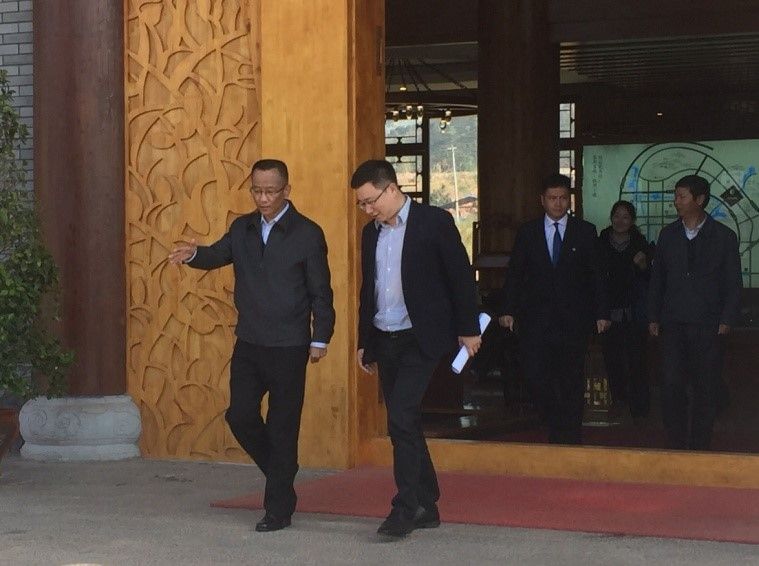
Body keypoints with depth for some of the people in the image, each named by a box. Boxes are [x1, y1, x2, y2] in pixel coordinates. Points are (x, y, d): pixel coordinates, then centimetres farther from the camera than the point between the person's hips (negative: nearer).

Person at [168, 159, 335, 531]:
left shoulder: (308, 234, -5)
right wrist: (194, 254, -25)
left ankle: (278, 509, 8)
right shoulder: (242, 229, 9)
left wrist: (320, 338, -8)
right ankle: (280, 473, 26)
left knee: (282, 427, 0)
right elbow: (218, 255, -3)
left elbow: (320, 291, -4)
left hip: (288, 347, -5)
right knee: (240, 416, 2)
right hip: (248, 343, 5)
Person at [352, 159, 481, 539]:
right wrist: (364, 343, 19)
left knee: (401, 418, -17)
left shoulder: (434, 222, -8)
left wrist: (468, 329, -5)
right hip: (384, 341, 7)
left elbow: (461, 276, -5)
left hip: (420, 338, -7)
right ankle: (426, 506, 18)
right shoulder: (371, 233, 11)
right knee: (405, 425, 9)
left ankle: (405, 507, -12)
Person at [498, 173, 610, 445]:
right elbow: (514, 273, 6)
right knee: (535, 375, -7)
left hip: (574, 318, -1)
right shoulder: (527, 232, 8)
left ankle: (570, 436, 13)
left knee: (571, 380, 3)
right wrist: (507, 310, -3)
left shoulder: (585, 232, 5)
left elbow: (598, 275, 4)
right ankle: (556, 426, 12)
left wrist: (602, 313, -2)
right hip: (536, 318, 1)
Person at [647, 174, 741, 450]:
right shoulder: (668, 234, 9)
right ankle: (677, 446, 3)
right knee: (671, 386, -6)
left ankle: (700, 447, 13)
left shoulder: (723, 236, 2)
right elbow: (656, 279, 14)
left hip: (708, 325, -2)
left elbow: (733, 284, 2)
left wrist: (726, 320, -7)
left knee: (706, 390, 3)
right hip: (673, 324, 2)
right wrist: (653, 317, 7)